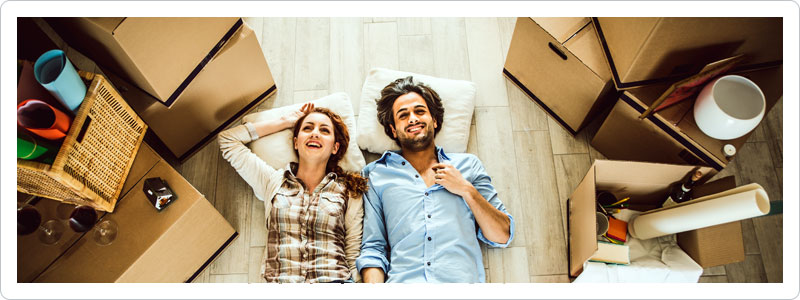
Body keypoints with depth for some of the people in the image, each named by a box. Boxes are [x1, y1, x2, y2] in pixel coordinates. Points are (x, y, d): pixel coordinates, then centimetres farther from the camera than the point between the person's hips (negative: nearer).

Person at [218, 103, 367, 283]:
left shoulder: (349, 192, 13)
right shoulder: (273, 181, 18)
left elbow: (354, 258, 11)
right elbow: (228, 139, 23)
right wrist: (285, 122, 26)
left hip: (333, 280, -1)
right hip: (280, 281, 1)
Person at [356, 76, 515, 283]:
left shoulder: (467, 165, 17)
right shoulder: (375, 174, 14)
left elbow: (503, 236, 12)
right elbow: (372, 248, 8)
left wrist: (467, 190, 1)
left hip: (464, 279, 1)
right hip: (402, 280, 0)